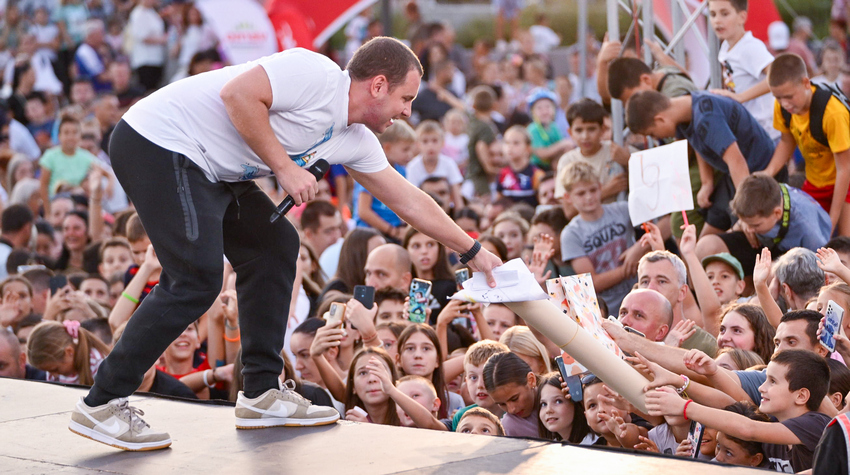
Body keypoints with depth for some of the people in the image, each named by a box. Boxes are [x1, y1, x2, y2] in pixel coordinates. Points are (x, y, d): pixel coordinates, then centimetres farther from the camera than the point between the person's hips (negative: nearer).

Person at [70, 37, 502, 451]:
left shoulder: (355, 141, 12)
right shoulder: (316, 75, -16)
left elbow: (409, 201, 21)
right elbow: (237, 92, -25)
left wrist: (474, 253, 26)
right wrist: (284, 167, -20)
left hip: (207, 168, 10)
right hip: (156, 143, -10)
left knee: (275, 246, 10)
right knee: (198, 277, -16)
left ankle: (261, 394, 15)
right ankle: (101, 405, -11)